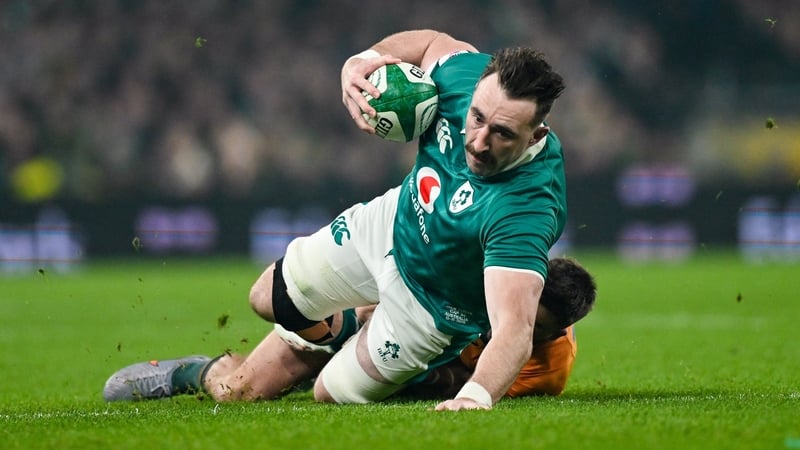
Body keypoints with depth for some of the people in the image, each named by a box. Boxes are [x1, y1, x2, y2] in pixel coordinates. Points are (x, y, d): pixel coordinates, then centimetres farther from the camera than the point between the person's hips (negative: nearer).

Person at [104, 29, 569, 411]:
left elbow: (514, 328, -51)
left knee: (330, 394, 10)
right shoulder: (470, 74, -28)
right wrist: (365, 59, -23)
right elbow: (435, 42, -3)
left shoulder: (527, 209, -44)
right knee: (268, 300, 22)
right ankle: (345, 333, 53)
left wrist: (477, 395, -71)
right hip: (390, 221, 5)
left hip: (429, 306, -5)